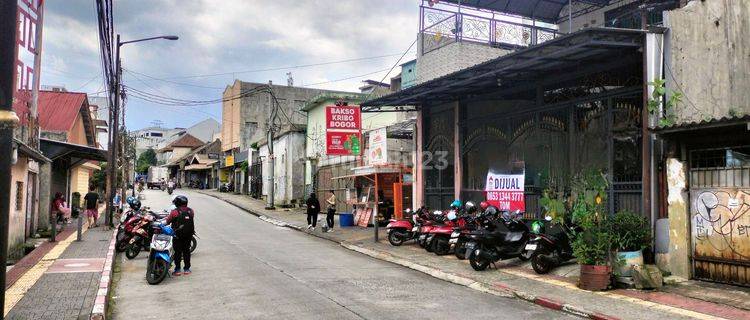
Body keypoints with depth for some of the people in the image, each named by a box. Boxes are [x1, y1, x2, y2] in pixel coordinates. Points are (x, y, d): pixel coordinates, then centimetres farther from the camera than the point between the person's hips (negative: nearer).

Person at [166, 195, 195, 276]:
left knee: (178, 252, 5)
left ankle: (177, 269, 7)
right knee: (186, 251, 12)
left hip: (178, 235, -3)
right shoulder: (191, 211, 0)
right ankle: (187, 269, 16)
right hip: (188, 235, 3)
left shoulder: (174, 212, -11)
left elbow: (168, 221, -4)